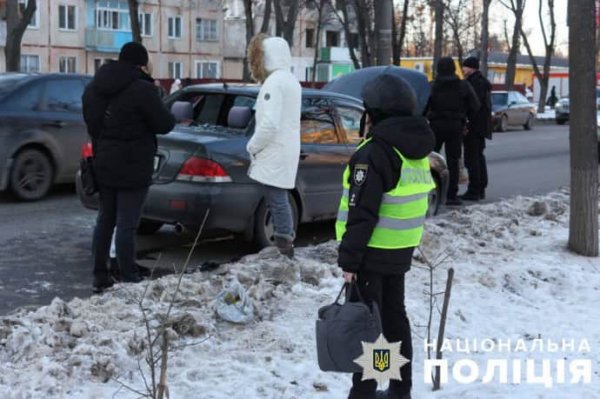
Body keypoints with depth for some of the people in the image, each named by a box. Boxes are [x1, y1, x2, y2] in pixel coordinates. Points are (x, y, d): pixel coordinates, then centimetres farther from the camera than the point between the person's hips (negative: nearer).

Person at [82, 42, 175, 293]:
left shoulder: (94, 87, 9)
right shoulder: (141, 88, -16)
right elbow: (164, 124, -11)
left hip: (104, 164, 8)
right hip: (132, 167, -7)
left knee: (105, 220, 14)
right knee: (126, 224, -4)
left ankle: (100, 277, 18)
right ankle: (128, 280, 2)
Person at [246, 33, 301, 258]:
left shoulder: (274, 81, -16)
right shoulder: (290, 80, 17)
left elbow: (270, 123, -24)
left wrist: (252, 146, -10)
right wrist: (258, 146, 15)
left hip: (274, 155, -10)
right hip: (286, 150, 10)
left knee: (277, 201, -7)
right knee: (280, 200, 17)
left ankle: (284, 252, -5)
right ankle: (285, 246, 24)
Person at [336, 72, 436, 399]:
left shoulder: (373, 153, -19)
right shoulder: (417, 152, 9)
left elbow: (361, 215, -22)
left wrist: (349, 259, -18)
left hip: (372, 252, -8)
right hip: (400, 250, 8)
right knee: (394, 315, 17)